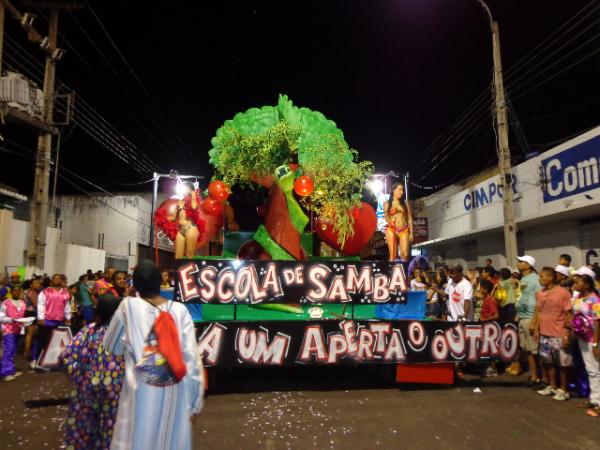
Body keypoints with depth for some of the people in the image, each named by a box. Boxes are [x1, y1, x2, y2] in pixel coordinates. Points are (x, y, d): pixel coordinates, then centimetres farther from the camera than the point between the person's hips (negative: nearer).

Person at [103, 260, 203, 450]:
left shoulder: (128, 306, -5)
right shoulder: (180, 310, -4)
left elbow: (111, 346, 9)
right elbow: (191, 358, -5)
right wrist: (194, 402, 3)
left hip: (142, 390, -1)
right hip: (174, 391, 1)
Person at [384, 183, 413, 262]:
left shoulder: (405, 203, 14)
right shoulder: (387, 204, 9)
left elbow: (410, 218, 11)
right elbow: (386, 218, 11)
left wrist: (411, 233, 5)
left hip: (404, 231, 2)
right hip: (392, 230, -1)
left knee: (405, 255, -11)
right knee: (393, 255, -5)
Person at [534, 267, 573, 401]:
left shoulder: (563, 293, -12)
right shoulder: (540, 293, 5)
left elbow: (568, 315, -10)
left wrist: (567, 334, -12)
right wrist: (537, 330, 11)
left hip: (559, 335, -6)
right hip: (544, 334, 6)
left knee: (563, 363, 5)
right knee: (548, 361, 15)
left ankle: (563, 390, 18)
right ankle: (552, 386, 29)